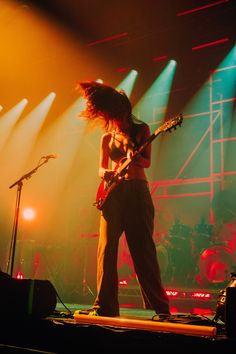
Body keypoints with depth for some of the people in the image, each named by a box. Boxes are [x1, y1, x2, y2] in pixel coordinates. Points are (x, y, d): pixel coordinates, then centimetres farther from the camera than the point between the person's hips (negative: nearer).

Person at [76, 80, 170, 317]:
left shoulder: (141, 129, 8)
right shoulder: (107, 138, 17)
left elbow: (146, 162, -2)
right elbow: (102, 167, 18)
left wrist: (132, 155, -24)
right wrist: (104, 173, -6)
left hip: (136, 191, -3)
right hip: (112, 193, 4)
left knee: (143, 250, -7)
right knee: (106, 249, -5)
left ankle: (159, 307, -1)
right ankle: (105, 305, 0)